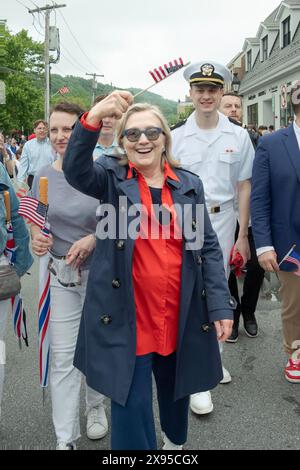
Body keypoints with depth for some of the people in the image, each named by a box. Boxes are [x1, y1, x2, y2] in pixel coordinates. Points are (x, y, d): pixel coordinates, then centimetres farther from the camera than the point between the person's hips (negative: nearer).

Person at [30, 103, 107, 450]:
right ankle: (65, 439, 14)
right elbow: (36, 222, 8)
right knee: (62, 357, 3)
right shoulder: (43, 176, -1)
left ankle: (96, 405, 44)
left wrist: (94, 238, -22)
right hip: (61, 275, 2)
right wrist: (36, 238, -14)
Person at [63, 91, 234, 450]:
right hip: (128, 319, -3)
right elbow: (75, 170, -23)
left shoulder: (189, 185, 5)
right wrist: (93, 118, -39)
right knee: (131, 405, 1)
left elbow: (208, 249, 5)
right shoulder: (112, 177, -1)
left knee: (175, 391, 23)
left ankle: (175, 440, 52)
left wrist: (220, 306, -1)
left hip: (180, 317, 3)